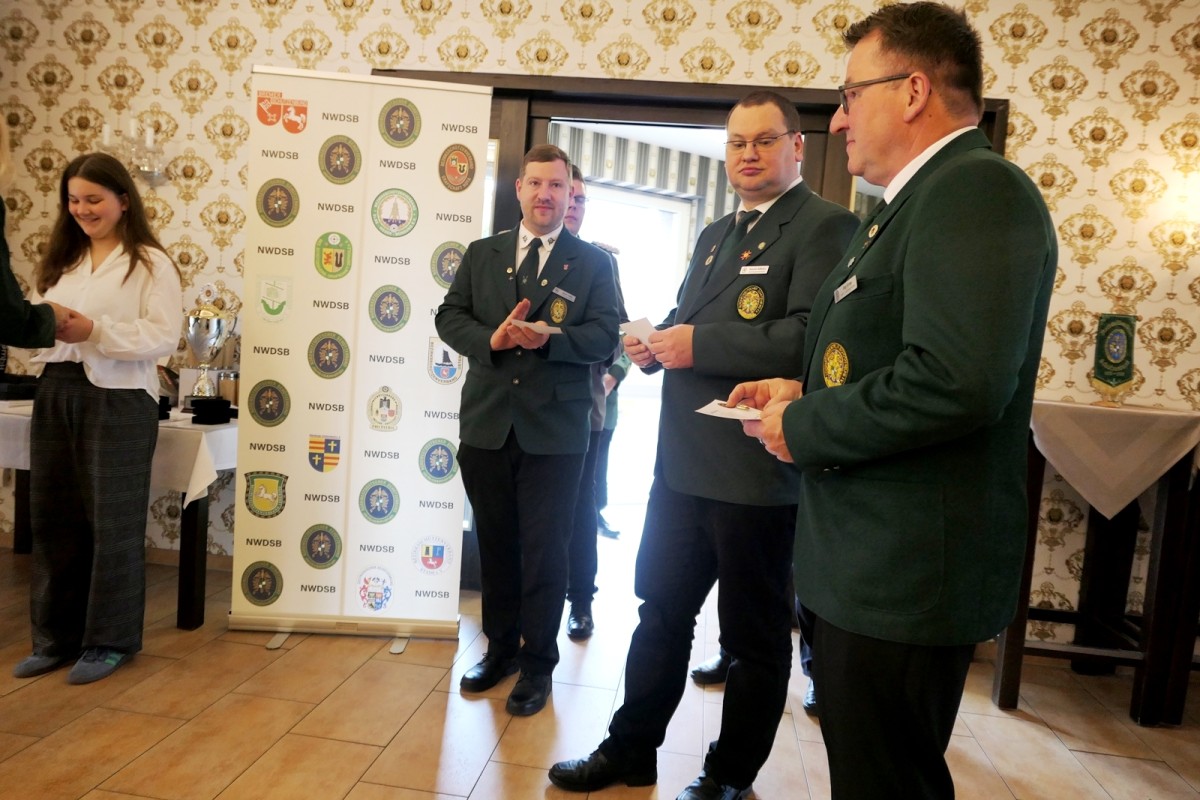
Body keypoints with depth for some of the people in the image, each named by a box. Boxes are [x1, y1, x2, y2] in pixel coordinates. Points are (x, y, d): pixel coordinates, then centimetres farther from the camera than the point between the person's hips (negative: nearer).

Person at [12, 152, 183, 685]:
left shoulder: (151, 263, -2)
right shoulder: (61, 260, 17)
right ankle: (56, 636, 23)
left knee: (112, 521, 2)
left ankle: (110, 639, 15)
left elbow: (164, 338, -12)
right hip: (56, 394, 6)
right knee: (52, 517, 8)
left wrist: (94, 331, -22)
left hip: (119, 399, -6)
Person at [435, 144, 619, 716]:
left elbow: (605, 334, -6)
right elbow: (449, 317, 6)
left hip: (554, 428, -3)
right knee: (495, 543, 14)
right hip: (487, 424, 3)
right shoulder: (481, 254, 12)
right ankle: (500, 648, 33)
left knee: (544, 551, 5)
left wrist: (548, 338, -22)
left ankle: (537, 663, 22)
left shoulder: (593, 262, 3)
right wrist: (491, 339, -14)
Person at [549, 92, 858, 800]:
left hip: (758, 472, -8)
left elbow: (811, 336, -23)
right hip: (683, 464, 8)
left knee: (755, 634, 11)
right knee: (662, 611, 18)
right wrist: (656, 341, 1)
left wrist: (699, 344, -20)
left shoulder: (825, 225, -9)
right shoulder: (715, 234, 18)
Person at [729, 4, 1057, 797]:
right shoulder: (916, 201, 16)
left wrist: (803, 428, -16)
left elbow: (956, 380, -29)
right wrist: (807, 393, 7)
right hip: (870, 560, 10)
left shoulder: (977, 188, -16)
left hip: (906, 573, -10)